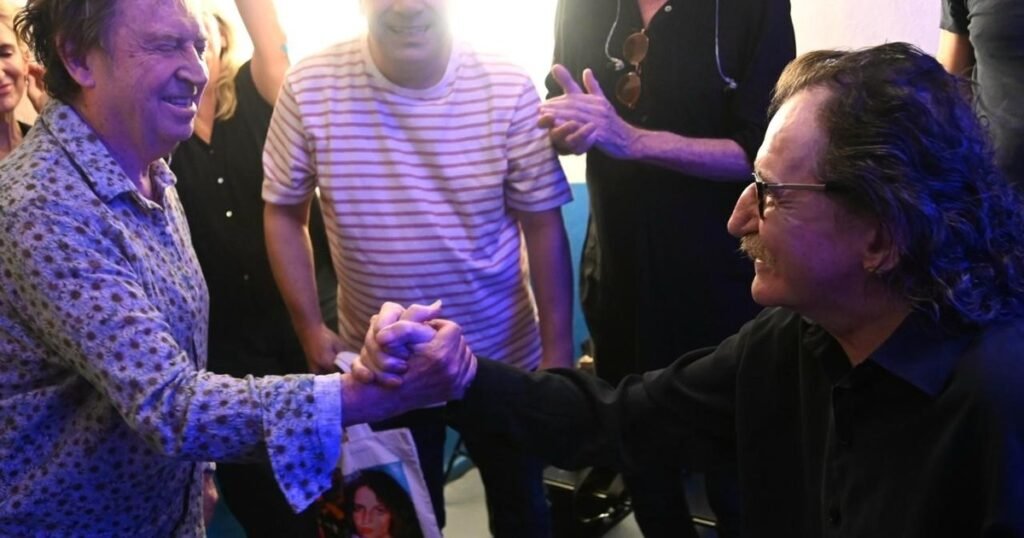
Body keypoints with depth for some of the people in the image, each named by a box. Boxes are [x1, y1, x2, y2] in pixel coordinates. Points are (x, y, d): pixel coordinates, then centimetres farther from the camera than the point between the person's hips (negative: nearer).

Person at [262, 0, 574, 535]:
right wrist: (310, 329, -6)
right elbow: (283, 212, -1)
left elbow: (542, 226, -7)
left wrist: (558, 350, -7)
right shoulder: (310, 87, -14)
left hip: (502, 356, 0)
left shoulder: (508, 89, -14)